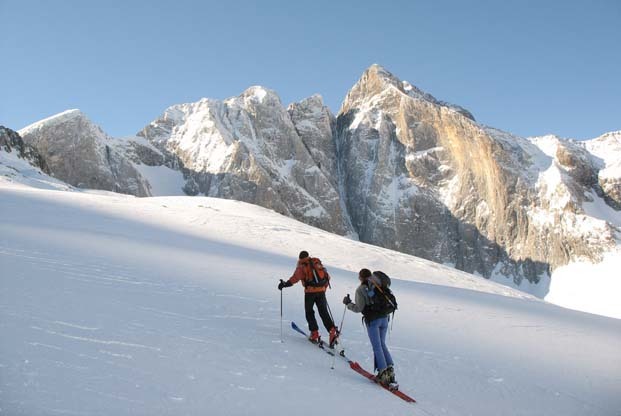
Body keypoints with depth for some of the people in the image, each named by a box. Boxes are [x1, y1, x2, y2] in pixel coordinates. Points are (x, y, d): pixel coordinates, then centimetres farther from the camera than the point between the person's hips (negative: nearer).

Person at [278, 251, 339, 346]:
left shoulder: (302, 266, 2)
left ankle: (315, 334, 6)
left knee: (309, 313, 11)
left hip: (310, 291, -4)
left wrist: (285, 284, -13)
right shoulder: (318, 263, 17)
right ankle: (333, 331, -6)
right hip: (321, 291, 4)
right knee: (324, 313, 8)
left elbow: (296, 277, -14)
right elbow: (327, 277, 19)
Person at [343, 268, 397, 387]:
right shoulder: (379, 286, 8)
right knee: (382, 344, 16)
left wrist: (348, 303, 6)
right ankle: (390, 368, 7)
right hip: (384, 317, 5)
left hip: (372, 320, -5)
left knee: (377, 347, 0)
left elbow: (359, 308, -9)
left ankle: (383, 371, -4)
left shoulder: (361, 289, -7)